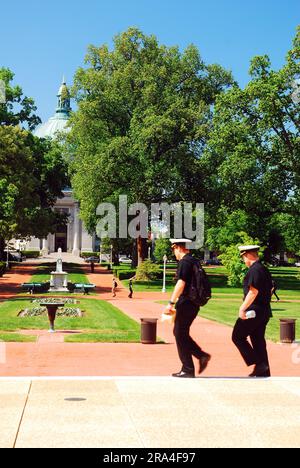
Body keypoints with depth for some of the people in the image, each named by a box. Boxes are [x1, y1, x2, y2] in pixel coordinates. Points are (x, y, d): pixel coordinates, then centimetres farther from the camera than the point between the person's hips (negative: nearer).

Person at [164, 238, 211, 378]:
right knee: (180, 333, 18)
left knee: (180, 335, 0)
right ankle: (202, 355, 12)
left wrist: (171, 303, -21)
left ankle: (187, 370, 5)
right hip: (193, 304, 9)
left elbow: (181, 284, -22)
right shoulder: (193, 261, 15)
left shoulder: (184, 262, -14)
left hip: (186, 304, -9)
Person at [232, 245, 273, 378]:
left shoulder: (254, 270, -15)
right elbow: (269, 290, 20)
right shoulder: (264, 269, 14)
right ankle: (264, 371, 16)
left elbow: (253, 291, -23)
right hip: (265, 311, 10)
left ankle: (259, 364, -6)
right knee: (258, 340, 14)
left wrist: (242, 308, -21)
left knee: (238, 337, 0)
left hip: (253, 311, -10)